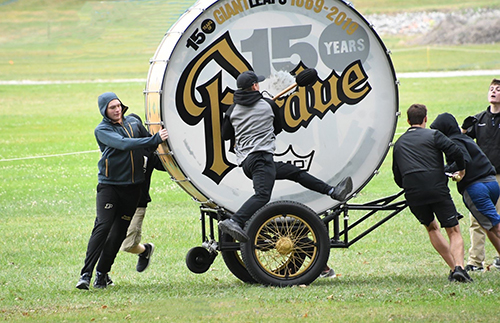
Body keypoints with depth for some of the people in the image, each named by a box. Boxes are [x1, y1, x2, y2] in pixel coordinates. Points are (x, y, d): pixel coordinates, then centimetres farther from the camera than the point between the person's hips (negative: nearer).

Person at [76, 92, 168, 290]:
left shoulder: (133, 122, 10)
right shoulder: (102, 130, -6)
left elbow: (149, 144, 23)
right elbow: (123, 144, -22)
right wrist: (155, 140, -28)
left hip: (132, 186, 5)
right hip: (109, 185, -5)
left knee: (119, 232, 4)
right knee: (102, 227, -16)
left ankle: (102, 273, 14)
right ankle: (86, 274, -17)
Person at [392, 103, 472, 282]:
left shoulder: (398, 143, 19)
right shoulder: (433, 135, 5)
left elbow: (397, 178, 22)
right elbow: (455, 152, -9)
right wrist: (461, 170, 8)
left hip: (413, 194, 4)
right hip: (437, 190, -4)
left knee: (431, 227, 25)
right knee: (454, 231, 4)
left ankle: (453, 267, 18)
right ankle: (459, 266, -19)